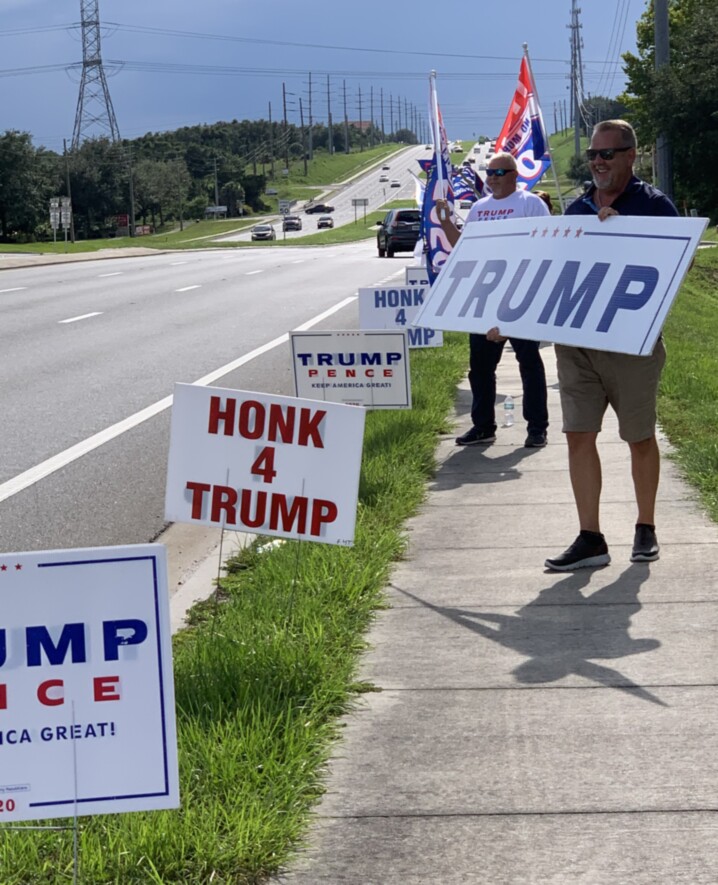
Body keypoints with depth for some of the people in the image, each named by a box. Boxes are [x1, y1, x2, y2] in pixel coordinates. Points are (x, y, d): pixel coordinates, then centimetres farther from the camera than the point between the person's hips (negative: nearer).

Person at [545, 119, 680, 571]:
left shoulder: (654, 205, -3)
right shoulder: (577, 209, 12)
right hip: (575, 339, 4)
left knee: (640, 437, 8)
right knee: (579, 436, -1)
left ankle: (646, 529, 24)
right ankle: (590, 539, 3)